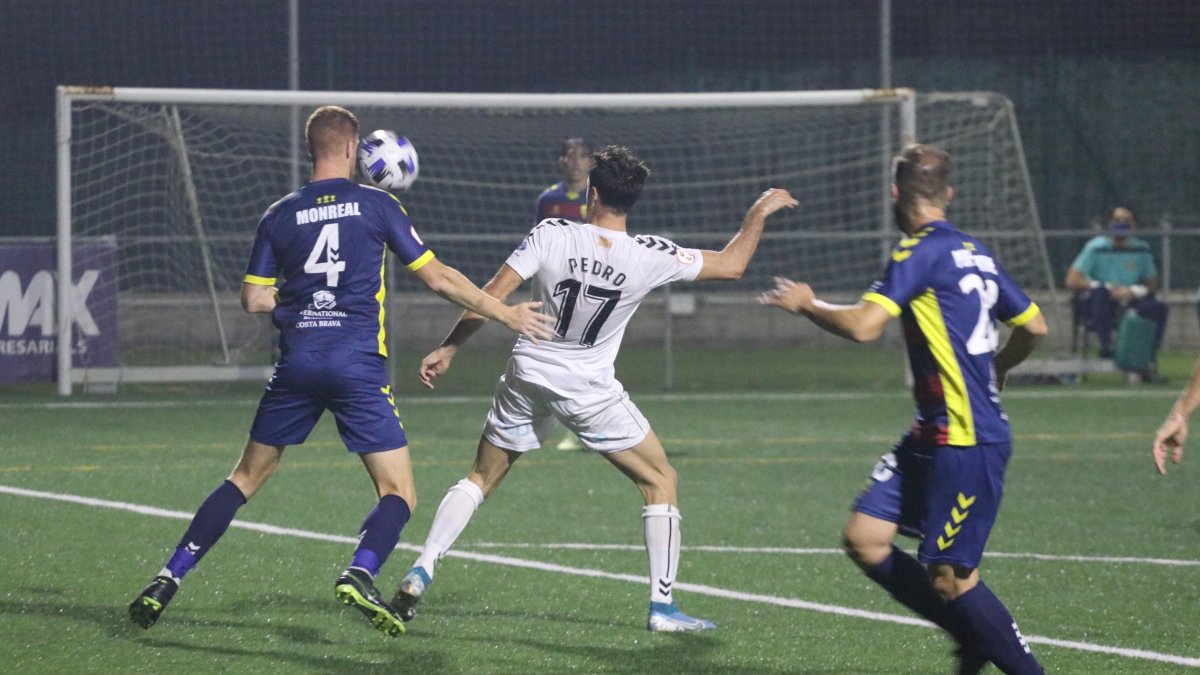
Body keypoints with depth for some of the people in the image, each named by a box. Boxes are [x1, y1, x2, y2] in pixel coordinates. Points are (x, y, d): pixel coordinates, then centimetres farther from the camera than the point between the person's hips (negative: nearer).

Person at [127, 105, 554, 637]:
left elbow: (253, 299, 7)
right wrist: (506, 314, 12)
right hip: (358, 367, -3)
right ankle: (360, 574, -26)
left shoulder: (279, 216, 7)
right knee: (399, 493, 2)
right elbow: (437, 277, 2)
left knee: (247, 477, 17)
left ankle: (168, 580, 11)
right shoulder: (377, 205, 0)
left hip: (296, 365, 3)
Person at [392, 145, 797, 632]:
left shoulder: (551, 236, -13)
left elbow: (490, 297, -11)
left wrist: (448, 349, 1)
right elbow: (731, 265, -2)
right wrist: (759, 213, 14)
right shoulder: (650, 257, -13)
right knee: (660, 481, 13)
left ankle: (421, 571, 7)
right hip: (589, 391, -2)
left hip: (527, 377, 2)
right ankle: (662, 606, 5)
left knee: (482, 478, 20)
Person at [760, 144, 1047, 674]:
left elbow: (862, 326, -22)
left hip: (966, 443, -9)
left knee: (949, 577, -4)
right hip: (933, 435, 9)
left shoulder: (922, 251, -13)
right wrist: (996, 370, 41)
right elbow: (1034, 326, 22)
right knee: (863, 540, 6)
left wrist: (807, 304, -3)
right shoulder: (975, 254, 12)